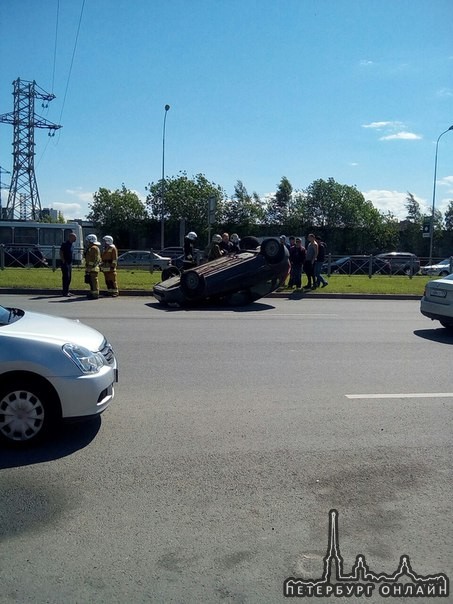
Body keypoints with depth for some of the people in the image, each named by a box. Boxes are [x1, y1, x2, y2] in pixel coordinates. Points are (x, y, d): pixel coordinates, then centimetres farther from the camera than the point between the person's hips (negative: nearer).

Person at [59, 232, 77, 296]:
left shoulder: (71, 244, 14)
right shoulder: (65, 244, -13)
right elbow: (61, 253, -15)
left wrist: (71, 262, 16)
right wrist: (63, 261, -17)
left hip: (69, 263, 9)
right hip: (65, 263, -9)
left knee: (69, 277, 11)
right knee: (66, 277, -7)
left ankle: (67, 291, 18)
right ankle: (65, 292, -3)